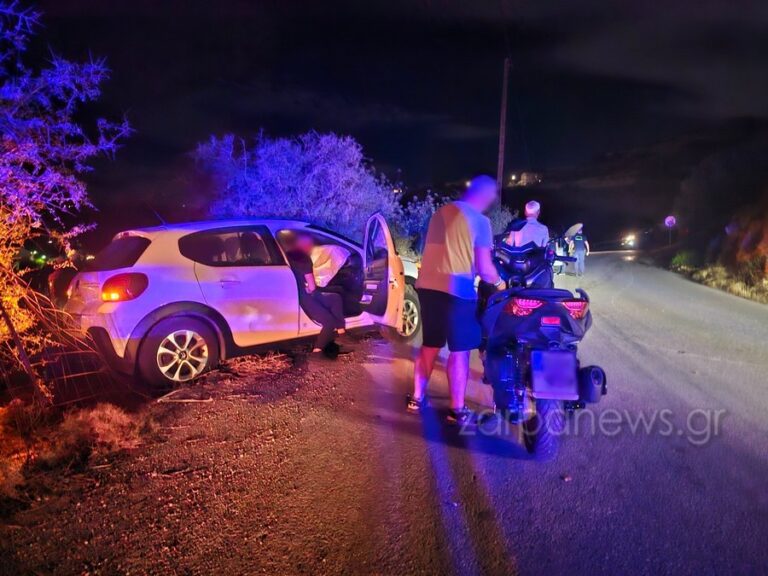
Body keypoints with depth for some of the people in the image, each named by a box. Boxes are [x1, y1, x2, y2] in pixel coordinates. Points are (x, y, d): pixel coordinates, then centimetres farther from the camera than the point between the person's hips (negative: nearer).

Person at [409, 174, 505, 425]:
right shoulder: (480, 221, -7)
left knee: (430, 344, 18)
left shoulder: (440, 213, 14)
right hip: (456, 289, -7)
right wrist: (499, 282, 10)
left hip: (427, 285, 7)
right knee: (459, 351, 2)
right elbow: (484, 267, -8)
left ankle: (417, 398, 26)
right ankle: (457, 409, 9)